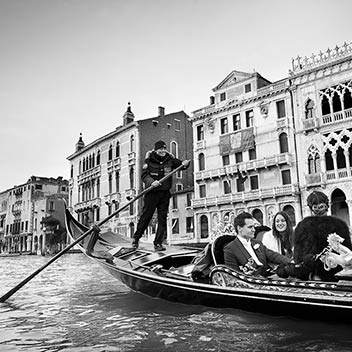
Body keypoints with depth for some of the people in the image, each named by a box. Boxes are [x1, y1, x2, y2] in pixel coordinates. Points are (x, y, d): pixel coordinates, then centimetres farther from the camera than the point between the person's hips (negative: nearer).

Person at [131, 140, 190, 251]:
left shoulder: (169, 159, 5)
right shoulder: (149, 160, -4)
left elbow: (181, 164, 11)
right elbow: (144, 175, -13)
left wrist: (185, 163, -13)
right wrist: (151, 182, -32)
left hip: (165, 193, 3)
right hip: (152, 192, -3)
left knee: (162, 219, 2)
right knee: (146, 216, 3)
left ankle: (158, 243, 10)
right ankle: (136, 238, 20)